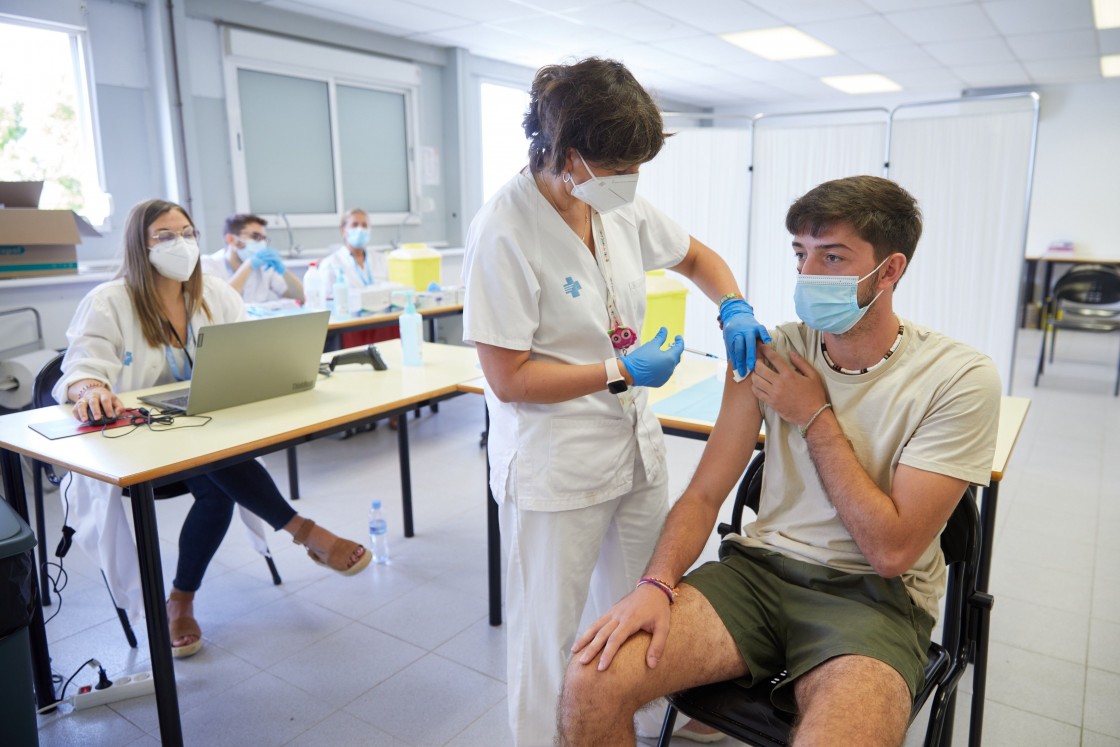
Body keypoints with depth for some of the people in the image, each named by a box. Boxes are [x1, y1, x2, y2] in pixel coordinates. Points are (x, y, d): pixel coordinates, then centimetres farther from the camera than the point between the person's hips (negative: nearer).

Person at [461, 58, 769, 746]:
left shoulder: (620, 207, 0)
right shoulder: (506, 232, -20)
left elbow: (695, 255, 18)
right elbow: (510, 380, -19)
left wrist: (735, 308, -1)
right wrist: (621, 371, -18)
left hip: (635, 450, 7)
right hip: (556, 469, -7)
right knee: (549, 635, 11)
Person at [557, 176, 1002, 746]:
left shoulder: (959, 379, -10)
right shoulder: (773, 354, 1)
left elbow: (890, 549, -13)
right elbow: (704, 494, 0)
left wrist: (815, 417, -11)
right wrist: (656, 584, -17)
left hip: (872, 594, -2)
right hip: (758, 568, 3)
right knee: (591, 683, -18)